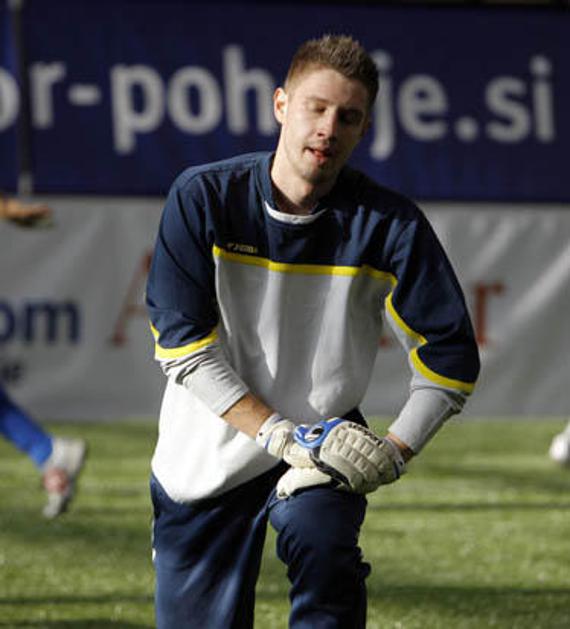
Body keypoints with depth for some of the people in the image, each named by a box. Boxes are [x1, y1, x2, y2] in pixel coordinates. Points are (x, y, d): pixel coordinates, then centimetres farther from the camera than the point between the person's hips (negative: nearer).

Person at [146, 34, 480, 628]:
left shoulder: (389, 223, -12)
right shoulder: (203, 197, -12)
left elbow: (450, 355, -6)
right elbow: (183, 346, -15)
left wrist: (388, 455, -19)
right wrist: (283, 435, -23)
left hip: (324, 439, -1)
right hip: (206, 454, 1)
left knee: (319, 538, -32)